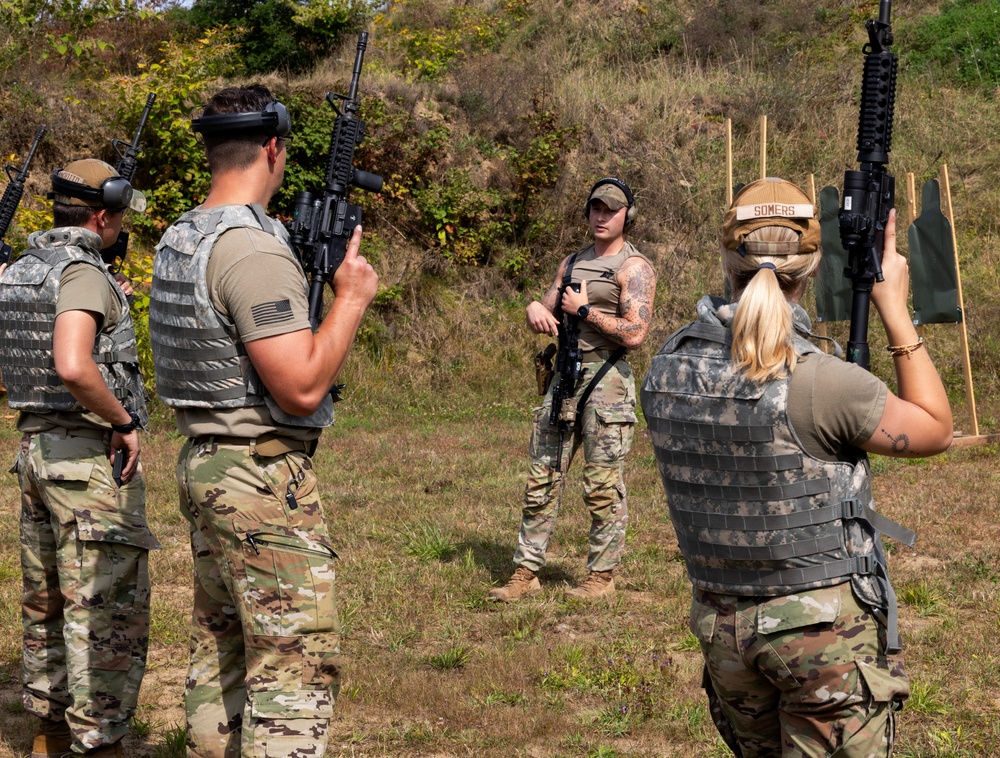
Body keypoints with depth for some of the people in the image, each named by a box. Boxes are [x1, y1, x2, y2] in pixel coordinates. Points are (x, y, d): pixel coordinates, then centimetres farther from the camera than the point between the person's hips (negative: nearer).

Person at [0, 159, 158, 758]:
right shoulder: (83, 273, -18)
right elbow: (72, 368, -33)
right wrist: (125, 422, -19)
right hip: (92, 457, -9)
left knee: (48, 598, 17)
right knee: (108, 608, -3)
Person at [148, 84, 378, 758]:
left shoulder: (179, 240, 9)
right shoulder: (254, 249, -20)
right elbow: (301, 388, -24)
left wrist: (307, 271, 17)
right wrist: (352, 297, -12)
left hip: (203, 467, 10)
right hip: (264, 478, -10)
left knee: (221, 652, 17)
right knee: (296, 671, -6)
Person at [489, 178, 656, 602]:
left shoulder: (633, 268, -4)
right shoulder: (571, 263, 17)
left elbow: (634, 334, -15)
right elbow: (543, 320, 20)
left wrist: (584, 310, -10)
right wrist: (535, 309, -3)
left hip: (607, 381, -7)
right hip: (564, 376, 7)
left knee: (602, 486, -1)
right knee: (542, 479, 5)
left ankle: (602, 576, 8)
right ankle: (526, 573, 10)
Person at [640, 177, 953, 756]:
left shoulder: (668, 371, -4)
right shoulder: (820, 383, -22)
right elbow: (935, 430, -5)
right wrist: (896, 310, -2)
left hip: (723, 625, 6)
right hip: (826, 625, -6)